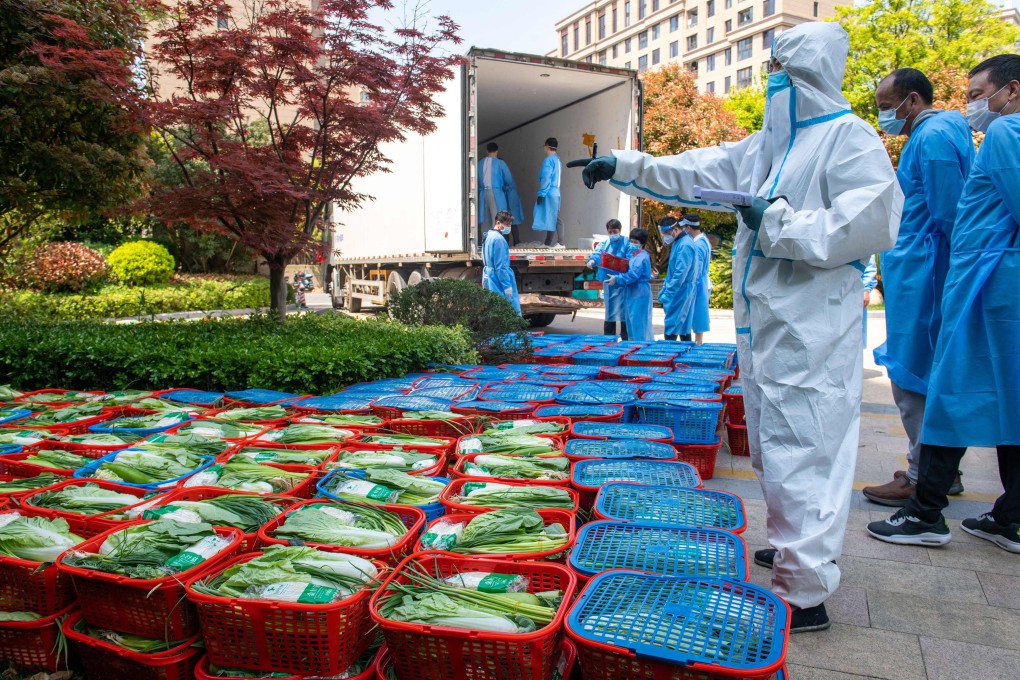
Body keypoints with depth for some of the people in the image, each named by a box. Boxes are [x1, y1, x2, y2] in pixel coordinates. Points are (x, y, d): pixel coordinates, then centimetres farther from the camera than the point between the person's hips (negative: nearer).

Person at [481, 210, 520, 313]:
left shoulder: (489, 236, 14)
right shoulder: (498, 239, -17)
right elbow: (500, 266, -20)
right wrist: (507, 285, -17)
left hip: (489, 280, 10)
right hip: (500, 281, -10)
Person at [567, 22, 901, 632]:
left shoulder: (850, 139, -8)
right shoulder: (766, 147, 17)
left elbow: (869, 225, -21)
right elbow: (694, 172, 22)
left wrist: (779, 222, -17)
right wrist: (623, 166, 20)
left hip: (811, 333, -9)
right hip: (765, 324, 9)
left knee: (802, 453, -7)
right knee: (773, 448, 17)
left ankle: (806, 594, 3)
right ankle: (794, 548, 35)